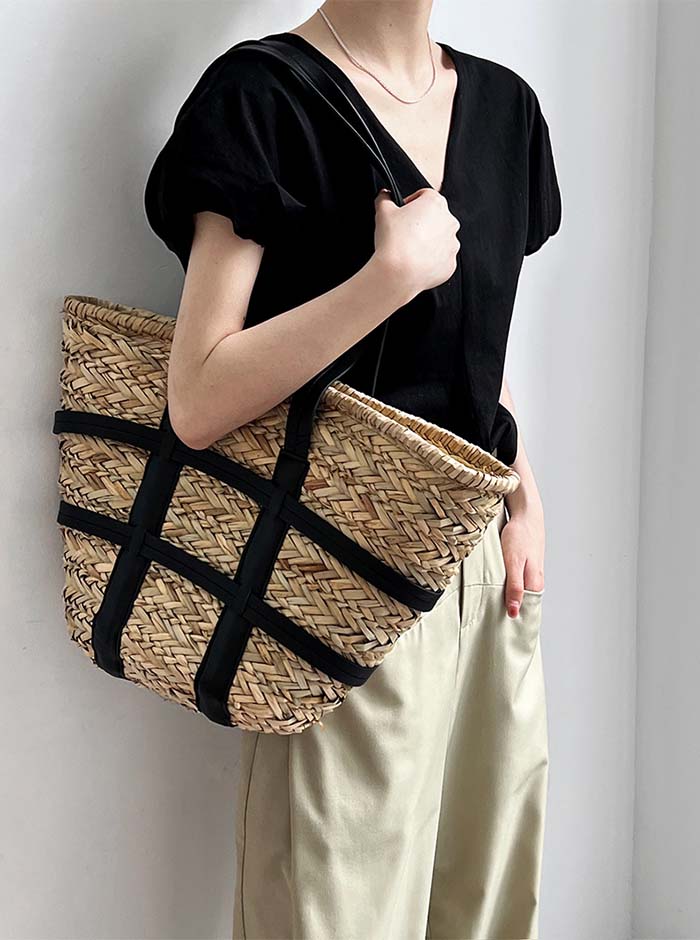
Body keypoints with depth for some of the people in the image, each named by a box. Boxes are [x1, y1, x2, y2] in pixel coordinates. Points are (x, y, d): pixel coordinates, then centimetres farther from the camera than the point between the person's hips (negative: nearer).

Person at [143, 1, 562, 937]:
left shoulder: (503, 103, 8)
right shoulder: (262, 98, -13)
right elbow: (198, 405, -19)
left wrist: (523, 497, 4)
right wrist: (396, 271, -23)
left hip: (485, 560, 7)